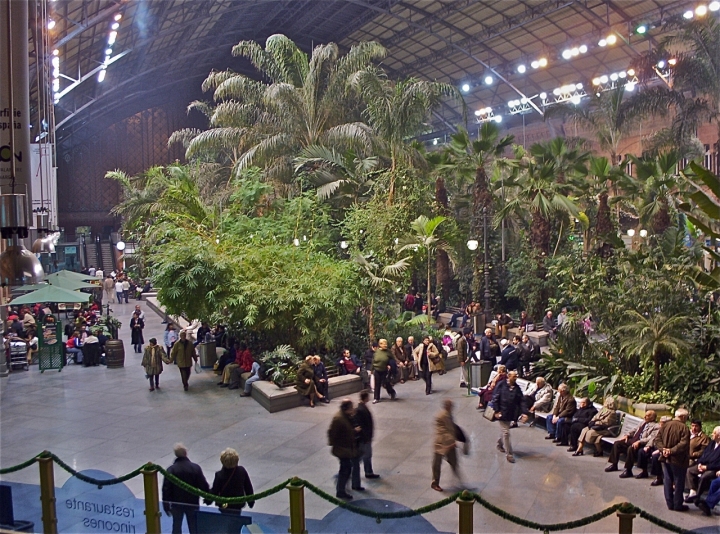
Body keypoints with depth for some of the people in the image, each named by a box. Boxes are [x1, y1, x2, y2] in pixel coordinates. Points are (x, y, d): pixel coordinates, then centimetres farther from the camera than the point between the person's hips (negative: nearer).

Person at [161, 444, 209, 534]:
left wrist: (166, 506, -1)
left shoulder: (171, 470, -14)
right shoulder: (196, 468, -13)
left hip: (176, 504, 0)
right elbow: (204, 486, -8)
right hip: (193, 503, 0)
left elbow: (166, 489, -11)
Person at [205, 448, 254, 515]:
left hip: (225, 505, -2)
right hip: (239, 504, 3)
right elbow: (248, 488, -4)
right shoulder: (242, 471, -15)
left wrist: (208, 500, 8)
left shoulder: (219, 475, -24)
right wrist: (251, 501, 11)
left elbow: (214, 491, -13)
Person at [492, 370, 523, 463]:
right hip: (502, 413, -4)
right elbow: (495, 398, -9)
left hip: (511, 414, 4)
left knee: (505, 430, 21)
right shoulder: (501, 385, -10)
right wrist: (496, 411, -12)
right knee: (506, 433, -4)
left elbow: (520, 402, 3)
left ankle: (500, 444, 47)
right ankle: (508, 454, 3)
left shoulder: (517, 388, 1)